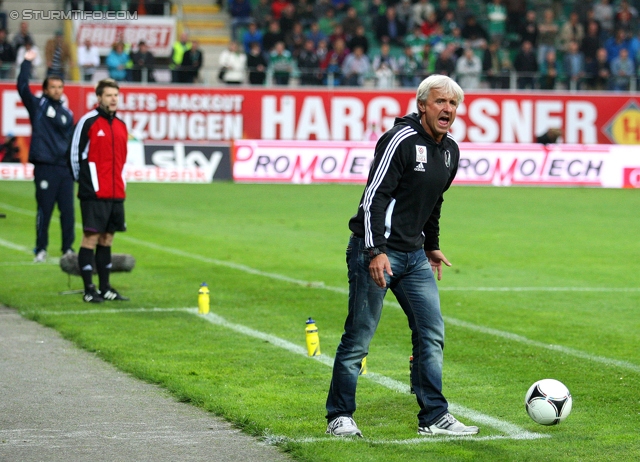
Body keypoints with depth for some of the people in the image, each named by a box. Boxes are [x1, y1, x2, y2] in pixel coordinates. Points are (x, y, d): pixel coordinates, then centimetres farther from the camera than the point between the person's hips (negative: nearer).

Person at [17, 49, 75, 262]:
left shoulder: (67, 114, 17)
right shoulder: (37, 106, 6)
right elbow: (22, 86, -6)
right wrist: (27, 62, -5)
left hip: (65, 168, 4)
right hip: (45, 167, -4)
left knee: (67, 210, 2)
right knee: (44, 210, -3)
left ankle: (68, 248, 10)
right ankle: (41, 250, 5)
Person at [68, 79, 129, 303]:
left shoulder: (121, 125, 13)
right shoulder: (88, 122, -7)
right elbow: (75, 154, -4)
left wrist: (119, 182, 16)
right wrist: (83, 180, 1)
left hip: (116, 193, 6)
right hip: (94, 192, -6)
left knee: (107, 238, 10)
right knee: (91, 237, -6)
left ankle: (105, 288, 15)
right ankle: (89, 289, -3)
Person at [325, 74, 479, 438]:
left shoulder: (451, 151, 9)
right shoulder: (401, 139, -16)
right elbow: (374, 197, -20)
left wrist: (432, 246, 25)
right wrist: (375, 251, -26)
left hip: (414, 255, 8)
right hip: (375, 252, -8)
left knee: (432, 332, 3)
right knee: (359, 337, -2)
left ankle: (434, 417, 9)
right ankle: (340, 416, 8)